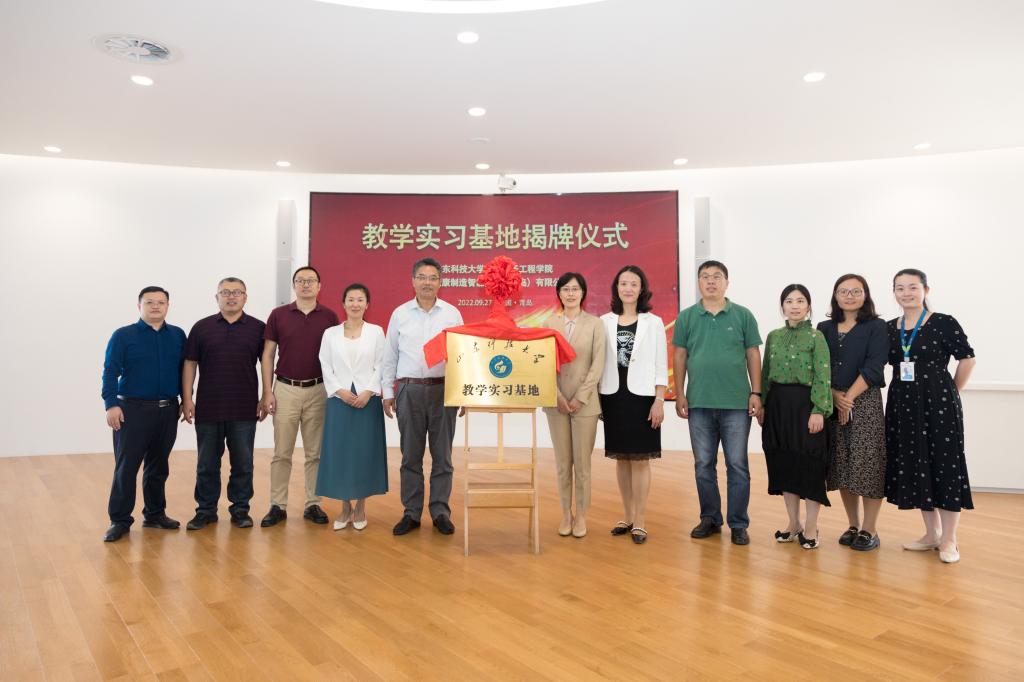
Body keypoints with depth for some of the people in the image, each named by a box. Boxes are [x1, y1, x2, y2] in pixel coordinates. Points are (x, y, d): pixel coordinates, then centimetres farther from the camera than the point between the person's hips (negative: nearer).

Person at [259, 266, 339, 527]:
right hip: (285, 389, 0)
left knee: (315, 452, 7)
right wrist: (267, 391, -4)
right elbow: (267, 355, 3)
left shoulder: (330, 317, 1)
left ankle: (313, 504, 17)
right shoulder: (278, 315, 1)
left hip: (318, 390, 0)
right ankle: (278, 506, 14)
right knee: (281, 452, 5)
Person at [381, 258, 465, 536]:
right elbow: (389, 357, 8)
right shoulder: (400, 314, 5)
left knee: (442, 455, 5)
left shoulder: (452, 313, 4)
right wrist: (387, 392, 5)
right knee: (411, 456, 7)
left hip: (443, 389, 0)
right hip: (409, 390, 0)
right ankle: (411, 513, 17)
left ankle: (440, 512, 16)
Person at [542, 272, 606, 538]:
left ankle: (581, 514, 16)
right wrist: (558, 396, -9)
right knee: (562, 462, 8)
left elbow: (597, 364, -5)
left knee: (582, 461, 3)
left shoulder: (595, 323, 0)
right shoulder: (550, 323, 5)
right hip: (556, 401, 2)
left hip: (585, 402, -2)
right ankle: (566, 513, 20)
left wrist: (580, 397, -10)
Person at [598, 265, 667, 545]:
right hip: (613, 396, 2)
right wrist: (597, 398, 3)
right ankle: (627, 516, 22)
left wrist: (659, 400, -8)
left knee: (640, 459, 0)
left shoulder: (653, 322, 1)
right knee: (621, 458, 10)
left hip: (642, 396, -2)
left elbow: (660, 365, -1)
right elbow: (599, 362, 7)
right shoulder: (605, 322, 6)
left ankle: (639, 521, 8)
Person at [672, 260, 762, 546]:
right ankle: (710, 518, 23)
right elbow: (679, 356, 6)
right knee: (703, 465, 9)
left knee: (737, 465, 4)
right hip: (699, 403, 1)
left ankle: (739, 524, 15)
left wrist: (756, 393, -2)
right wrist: (679, 394, 2)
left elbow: (753, 355, 4)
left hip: (737, 403, -1)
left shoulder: (743, 316, 2)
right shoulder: (686, 317, 5)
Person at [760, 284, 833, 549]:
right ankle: (794, 523, 22)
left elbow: (823, 377, -10)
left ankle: (811, 527, 13)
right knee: (784, 463, 9)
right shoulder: (773, 336, 9)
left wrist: (818, 411, -17)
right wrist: (761, 404, 9)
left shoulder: (816, 336, -5)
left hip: (804, 403, -5)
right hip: (778, 404, 5)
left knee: (809, 464, 1)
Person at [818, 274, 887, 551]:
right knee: (841, 465, 7)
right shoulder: (824, 328, 12)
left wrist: (849, 397, -14)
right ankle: (853, 526, 19)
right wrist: (834, 396, -9)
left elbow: (873, 368, -9)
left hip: (865, 402, -4)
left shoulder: (876, 327, 1)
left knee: (867, 465, -3)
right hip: (831, 402, 4)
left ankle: (869, 531, 7)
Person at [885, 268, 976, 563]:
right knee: (914, 466, 10)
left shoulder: (944, 323, -7)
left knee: (944, 465, 1)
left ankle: (949, 540, 12)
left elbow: (967, 359, -4)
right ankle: (931, 533, 25)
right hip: (903, 405, 5)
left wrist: (951, 393, 0)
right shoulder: (889, 328, 6)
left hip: (938, 404, -5)